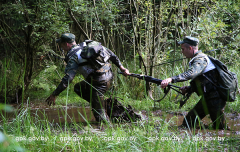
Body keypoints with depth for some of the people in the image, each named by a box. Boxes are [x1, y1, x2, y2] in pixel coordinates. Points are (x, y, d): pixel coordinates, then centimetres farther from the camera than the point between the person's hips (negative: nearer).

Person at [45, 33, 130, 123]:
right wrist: (121, 68, 20)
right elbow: (109, 53, 16)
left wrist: (54, 95, -8)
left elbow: (68, 78, -15)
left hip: (99, 82, -9)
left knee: (99, 114, 2)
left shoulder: (73, 56, -7)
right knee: (78, 88, 23)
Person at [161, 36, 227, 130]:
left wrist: (171, 79, -41)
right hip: (206, 97, 10)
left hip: (215, 99, -10)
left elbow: (191, 74, -34)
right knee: (189, 121, 9)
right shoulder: (197, 59, 17)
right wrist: (188, 89, 4)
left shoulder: (201, 59, -14)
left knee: (219, 129, -4)